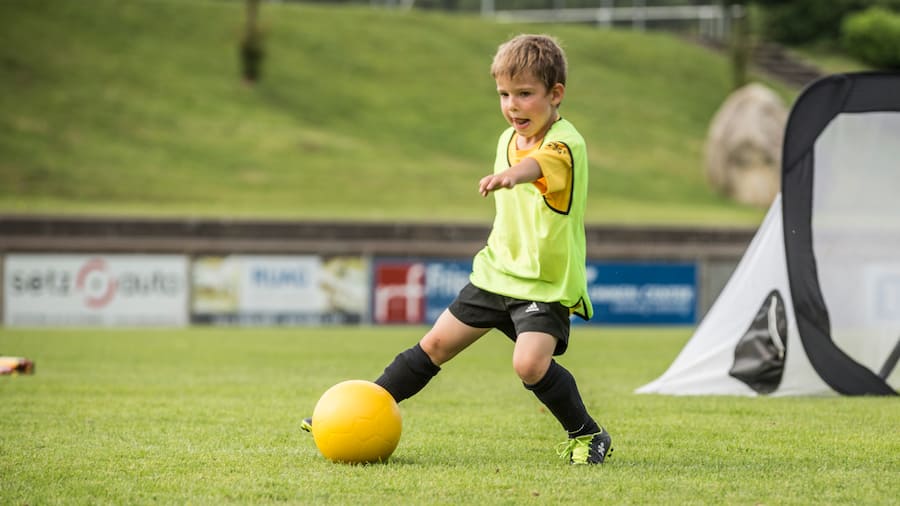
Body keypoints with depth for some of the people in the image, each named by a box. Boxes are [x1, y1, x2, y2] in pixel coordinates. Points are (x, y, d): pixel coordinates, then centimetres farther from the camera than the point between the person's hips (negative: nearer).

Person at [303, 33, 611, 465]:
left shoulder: (565, 144, -22)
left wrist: (512, 174, -69)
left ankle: (588, 436, -3)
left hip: (546, 283, -7)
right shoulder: (508, 140, 4)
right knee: (436, 345, 8)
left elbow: (539, 164, -49)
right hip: (496, 271, 7)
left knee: (529, 363, -24)